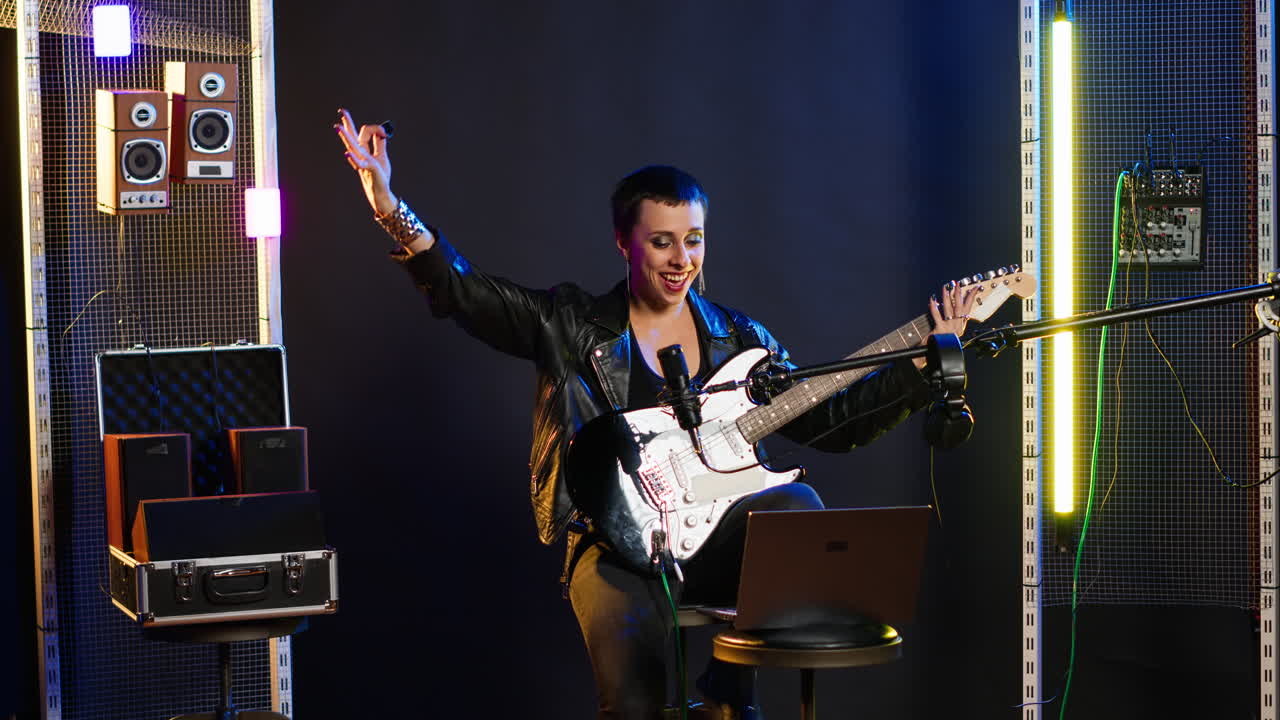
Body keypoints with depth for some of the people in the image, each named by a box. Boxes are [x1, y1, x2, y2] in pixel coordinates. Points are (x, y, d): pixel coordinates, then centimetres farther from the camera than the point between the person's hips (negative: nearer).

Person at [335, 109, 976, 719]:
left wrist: (927, 360, 0)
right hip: (618, 544, -3)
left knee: (798, 508, -30)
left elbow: (834, 420, 10)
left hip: (715, 539, 3)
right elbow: (460, 290, -6)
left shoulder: (742, 341, 13)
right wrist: (390, 209, -21)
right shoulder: (571, 326, 5)